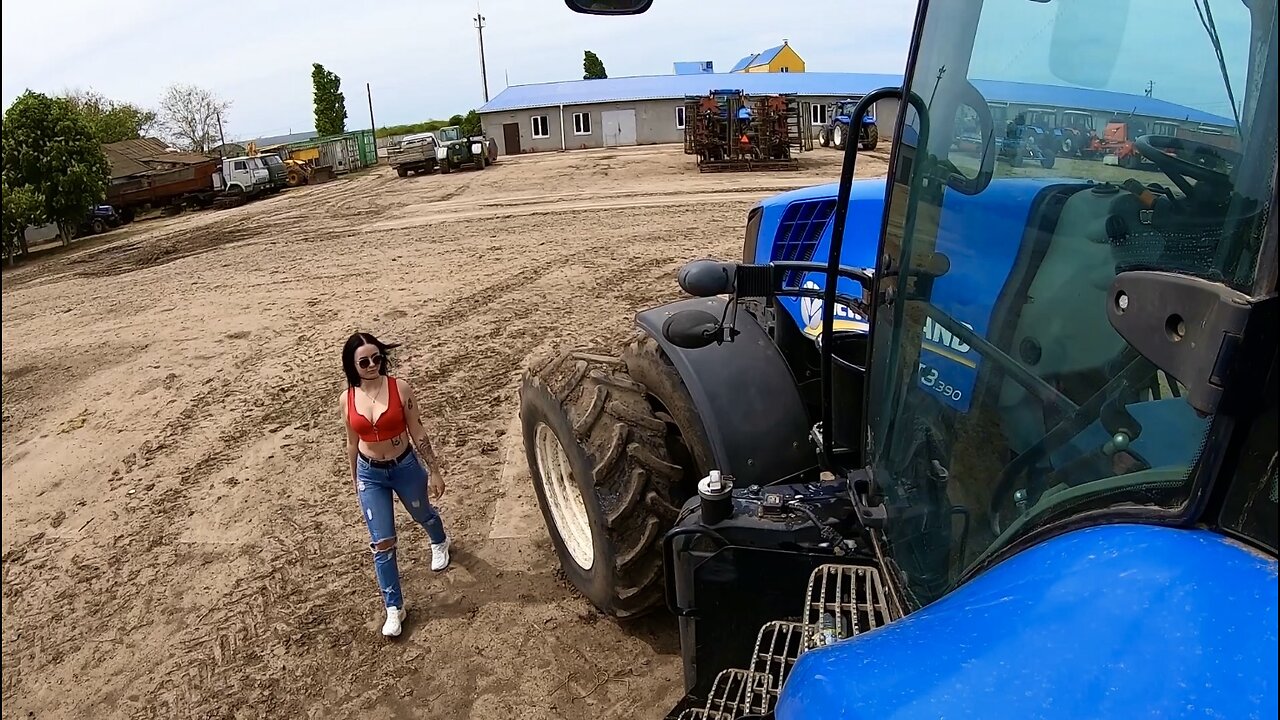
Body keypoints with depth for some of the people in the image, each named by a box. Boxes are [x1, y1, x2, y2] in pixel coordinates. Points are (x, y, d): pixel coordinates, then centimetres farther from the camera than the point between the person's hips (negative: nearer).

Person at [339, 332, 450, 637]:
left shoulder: (399, 388, -17)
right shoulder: (347, 399, -9)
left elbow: (418, 434, -10)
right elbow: (352, 443, 5)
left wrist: (434, 471, -6)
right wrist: (355, 480, 13)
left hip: (405, 467, -1)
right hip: (370, 475, 1)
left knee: (423, 515, 25)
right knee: (382, 543, 1)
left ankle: (440, 543, 61)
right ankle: (394, 608, 15)